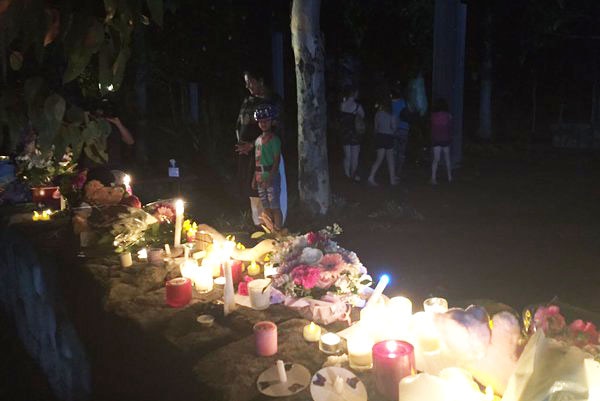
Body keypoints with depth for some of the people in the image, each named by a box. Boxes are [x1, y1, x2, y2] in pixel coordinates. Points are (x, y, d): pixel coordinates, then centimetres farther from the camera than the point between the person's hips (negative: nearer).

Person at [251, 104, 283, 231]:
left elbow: (277, 160, -13)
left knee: (275, 206, -5)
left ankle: (278, 230, 1)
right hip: (260, 177, 7)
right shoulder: (258, 140, 14)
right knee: (266, 207, 12)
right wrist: (255, 178, 13)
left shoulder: (274, 139, -8)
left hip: (271, 176, -7)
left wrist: (270, 178, -19)